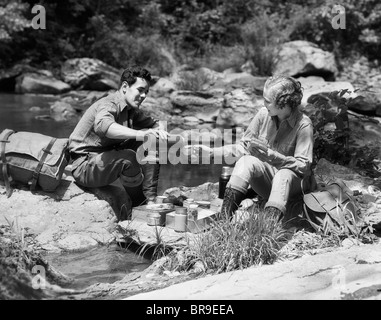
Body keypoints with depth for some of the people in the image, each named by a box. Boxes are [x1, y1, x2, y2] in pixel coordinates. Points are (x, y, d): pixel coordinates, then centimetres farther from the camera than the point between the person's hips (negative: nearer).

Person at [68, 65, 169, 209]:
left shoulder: (131, 109, 9)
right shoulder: (108, 105, -19)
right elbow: (102, 125, -42)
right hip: (84, 166, -9)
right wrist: (138, 134, -52)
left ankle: (152, 199, -3)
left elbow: (154, 123, 14)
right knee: (128, 157, -34)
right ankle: (139, 204, -12)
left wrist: (160, 130, -13)